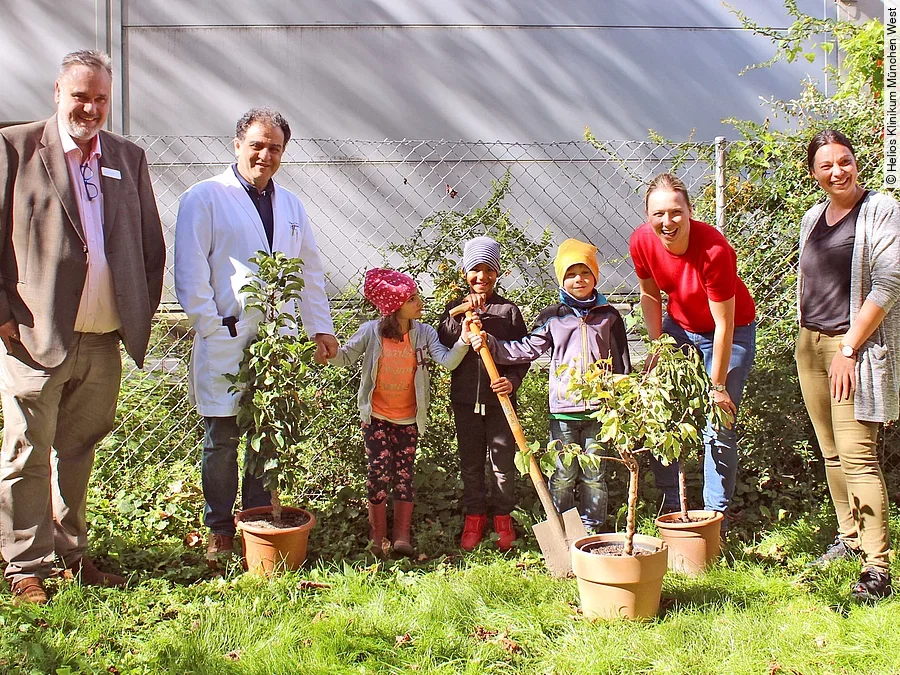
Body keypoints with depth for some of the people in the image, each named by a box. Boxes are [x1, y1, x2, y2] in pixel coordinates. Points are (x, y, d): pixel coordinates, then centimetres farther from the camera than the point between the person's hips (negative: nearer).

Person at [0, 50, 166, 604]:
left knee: (79, 452, 16)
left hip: (103, 344, 4)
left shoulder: (128, 158, 11)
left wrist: (141, 316, 9)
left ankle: (73, 553, 30)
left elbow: (152, 246, 15)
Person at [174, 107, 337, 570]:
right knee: (222, 439, 1)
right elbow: (190, 272, -5)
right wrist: (211, 327, -11)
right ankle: (219, 531, 15)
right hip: (225, 341, -4)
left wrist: (321, 328, 15)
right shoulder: (205, 197, -1)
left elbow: (310, 271, 20)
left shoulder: (290, 205, 17)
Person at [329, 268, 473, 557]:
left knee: (404, 475, 5)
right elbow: (346, 357, -5)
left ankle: (402, 536, 13)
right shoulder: (372, 331, -11)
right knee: (379, 471, -3)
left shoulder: (423, 333, -7)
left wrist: (463, 341, -33)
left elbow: (448, 361, -16)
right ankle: (378, 537, 10)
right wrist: (329, 352, -26)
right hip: (376, 416, -2)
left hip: (408, 419, 2)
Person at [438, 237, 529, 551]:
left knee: (503, 461, 6)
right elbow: (442, 346, -10)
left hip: (500, 399, -1)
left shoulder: (509, 310, 0)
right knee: (470, 463, 11)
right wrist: (463, 315, -18)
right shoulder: (455, 308, 4)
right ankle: (474, 516, 25)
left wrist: (512, 380, -15)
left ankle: (503, 517, 22)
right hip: (465, 398, 1)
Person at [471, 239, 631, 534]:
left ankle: (591, 529, 21)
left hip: (599, 408, 0)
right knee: (562, 476, 6)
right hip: (563, 410, 0)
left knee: (594, 474, 9)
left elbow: (621, 362, 10)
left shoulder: (608, 316, 6)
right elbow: (527, 349, 3)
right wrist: (489, 344, -7)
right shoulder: (552, 317, 5)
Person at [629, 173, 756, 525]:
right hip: (678, 326, 5)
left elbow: (724, 324, -27)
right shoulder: (641, 241, -19)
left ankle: (715, 516, 8)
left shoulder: (714, 249, -33)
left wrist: (718, 386, -21)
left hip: (731, 332, -5)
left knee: (719, 426, -6)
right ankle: (671, 506, 17)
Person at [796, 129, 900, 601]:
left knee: (857, 454, -12)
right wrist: (808, 341, 13)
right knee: (831, 452, 10)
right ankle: (849, 538, 24)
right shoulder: (812, 219, 14)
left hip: (856, 346, -6)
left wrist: (848, 350, -15)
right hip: (810, 345, 7)